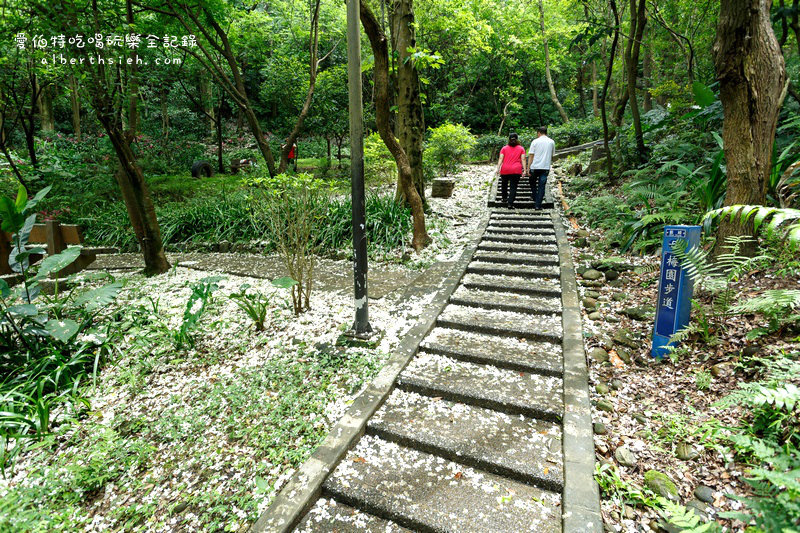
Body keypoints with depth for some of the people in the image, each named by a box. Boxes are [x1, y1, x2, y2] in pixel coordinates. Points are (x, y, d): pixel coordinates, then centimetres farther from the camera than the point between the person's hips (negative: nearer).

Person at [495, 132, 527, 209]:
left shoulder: (504, 148, 9)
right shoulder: (521, 148, 8)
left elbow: (501, 159, 0)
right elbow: (523, 160, 0)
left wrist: (498, 168, -4)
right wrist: (524, 170, -2)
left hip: (505, 170, 1)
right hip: (516, 170, -1)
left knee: (504, 184, 22)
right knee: (513, 187, -1)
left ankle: (504, 198, 31)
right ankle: (510, 203, -9)